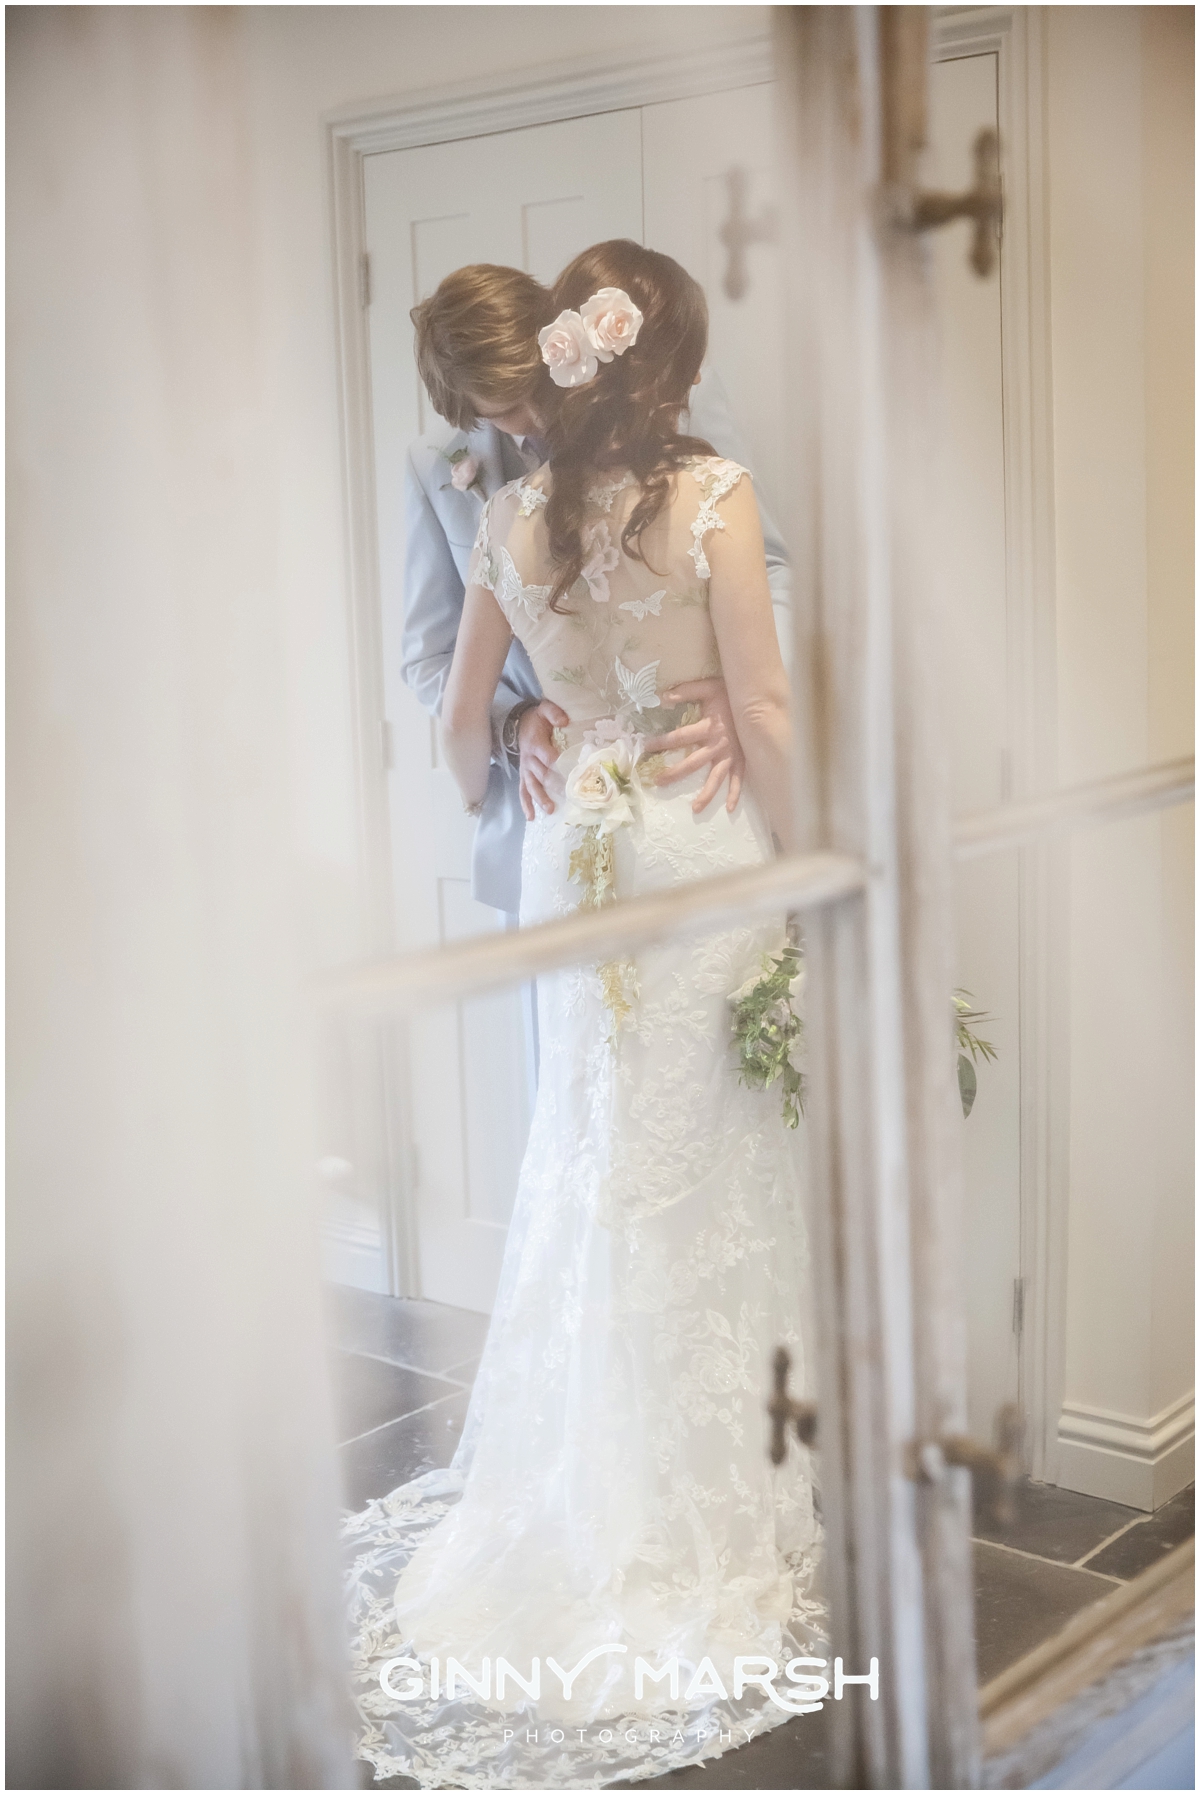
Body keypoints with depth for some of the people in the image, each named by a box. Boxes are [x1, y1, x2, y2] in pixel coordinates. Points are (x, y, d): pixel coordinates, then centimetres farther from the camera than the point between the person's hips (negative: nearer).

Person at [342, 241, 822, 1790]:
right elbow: (762, 709, -12)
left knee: (588, 1171, 14)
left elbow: (463, 720, 11)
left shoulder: (513, 514, 3)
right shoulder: (710, 495, -10)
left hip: (573, 855, 4)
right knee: (711, 1183, 5)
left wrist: (491, 820, 30)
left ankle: (576, 1510, 25)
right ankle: (716, 1514, 17)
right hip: (701, 849, -4)